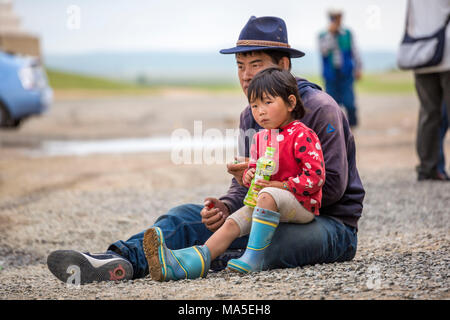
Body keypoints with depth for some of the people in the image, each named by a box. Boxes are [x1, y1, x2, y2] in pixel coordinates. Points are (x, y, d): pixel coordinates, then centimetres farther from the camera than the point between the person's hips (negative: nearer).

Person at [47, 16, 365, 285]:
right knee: (189, 216, -13)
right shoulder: (250, 116, 12)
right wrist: (225, 206, -13)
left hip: (332, 226, -6)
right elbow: (244, 185, 11)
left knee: (279, 236, -41)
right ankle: (120, 258, -38)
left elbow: (332, 187, -18)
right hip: (272, 217, 6)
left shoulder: (319, 109, -11)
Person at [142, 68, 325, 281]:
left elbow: (315, 176, -17)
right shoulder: (260, 138, 14)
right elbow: (254, 167, 24)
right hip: (265, 202, 8)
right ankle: (198, 260, -30)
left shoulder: (302, 135, -11)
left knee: (267, 196, -36)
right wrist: (249, 175, -1)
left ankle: (253, 258, -36)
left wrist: (280, 185, -20)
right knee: (233, 223, -12)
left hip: (302, 203, -8)